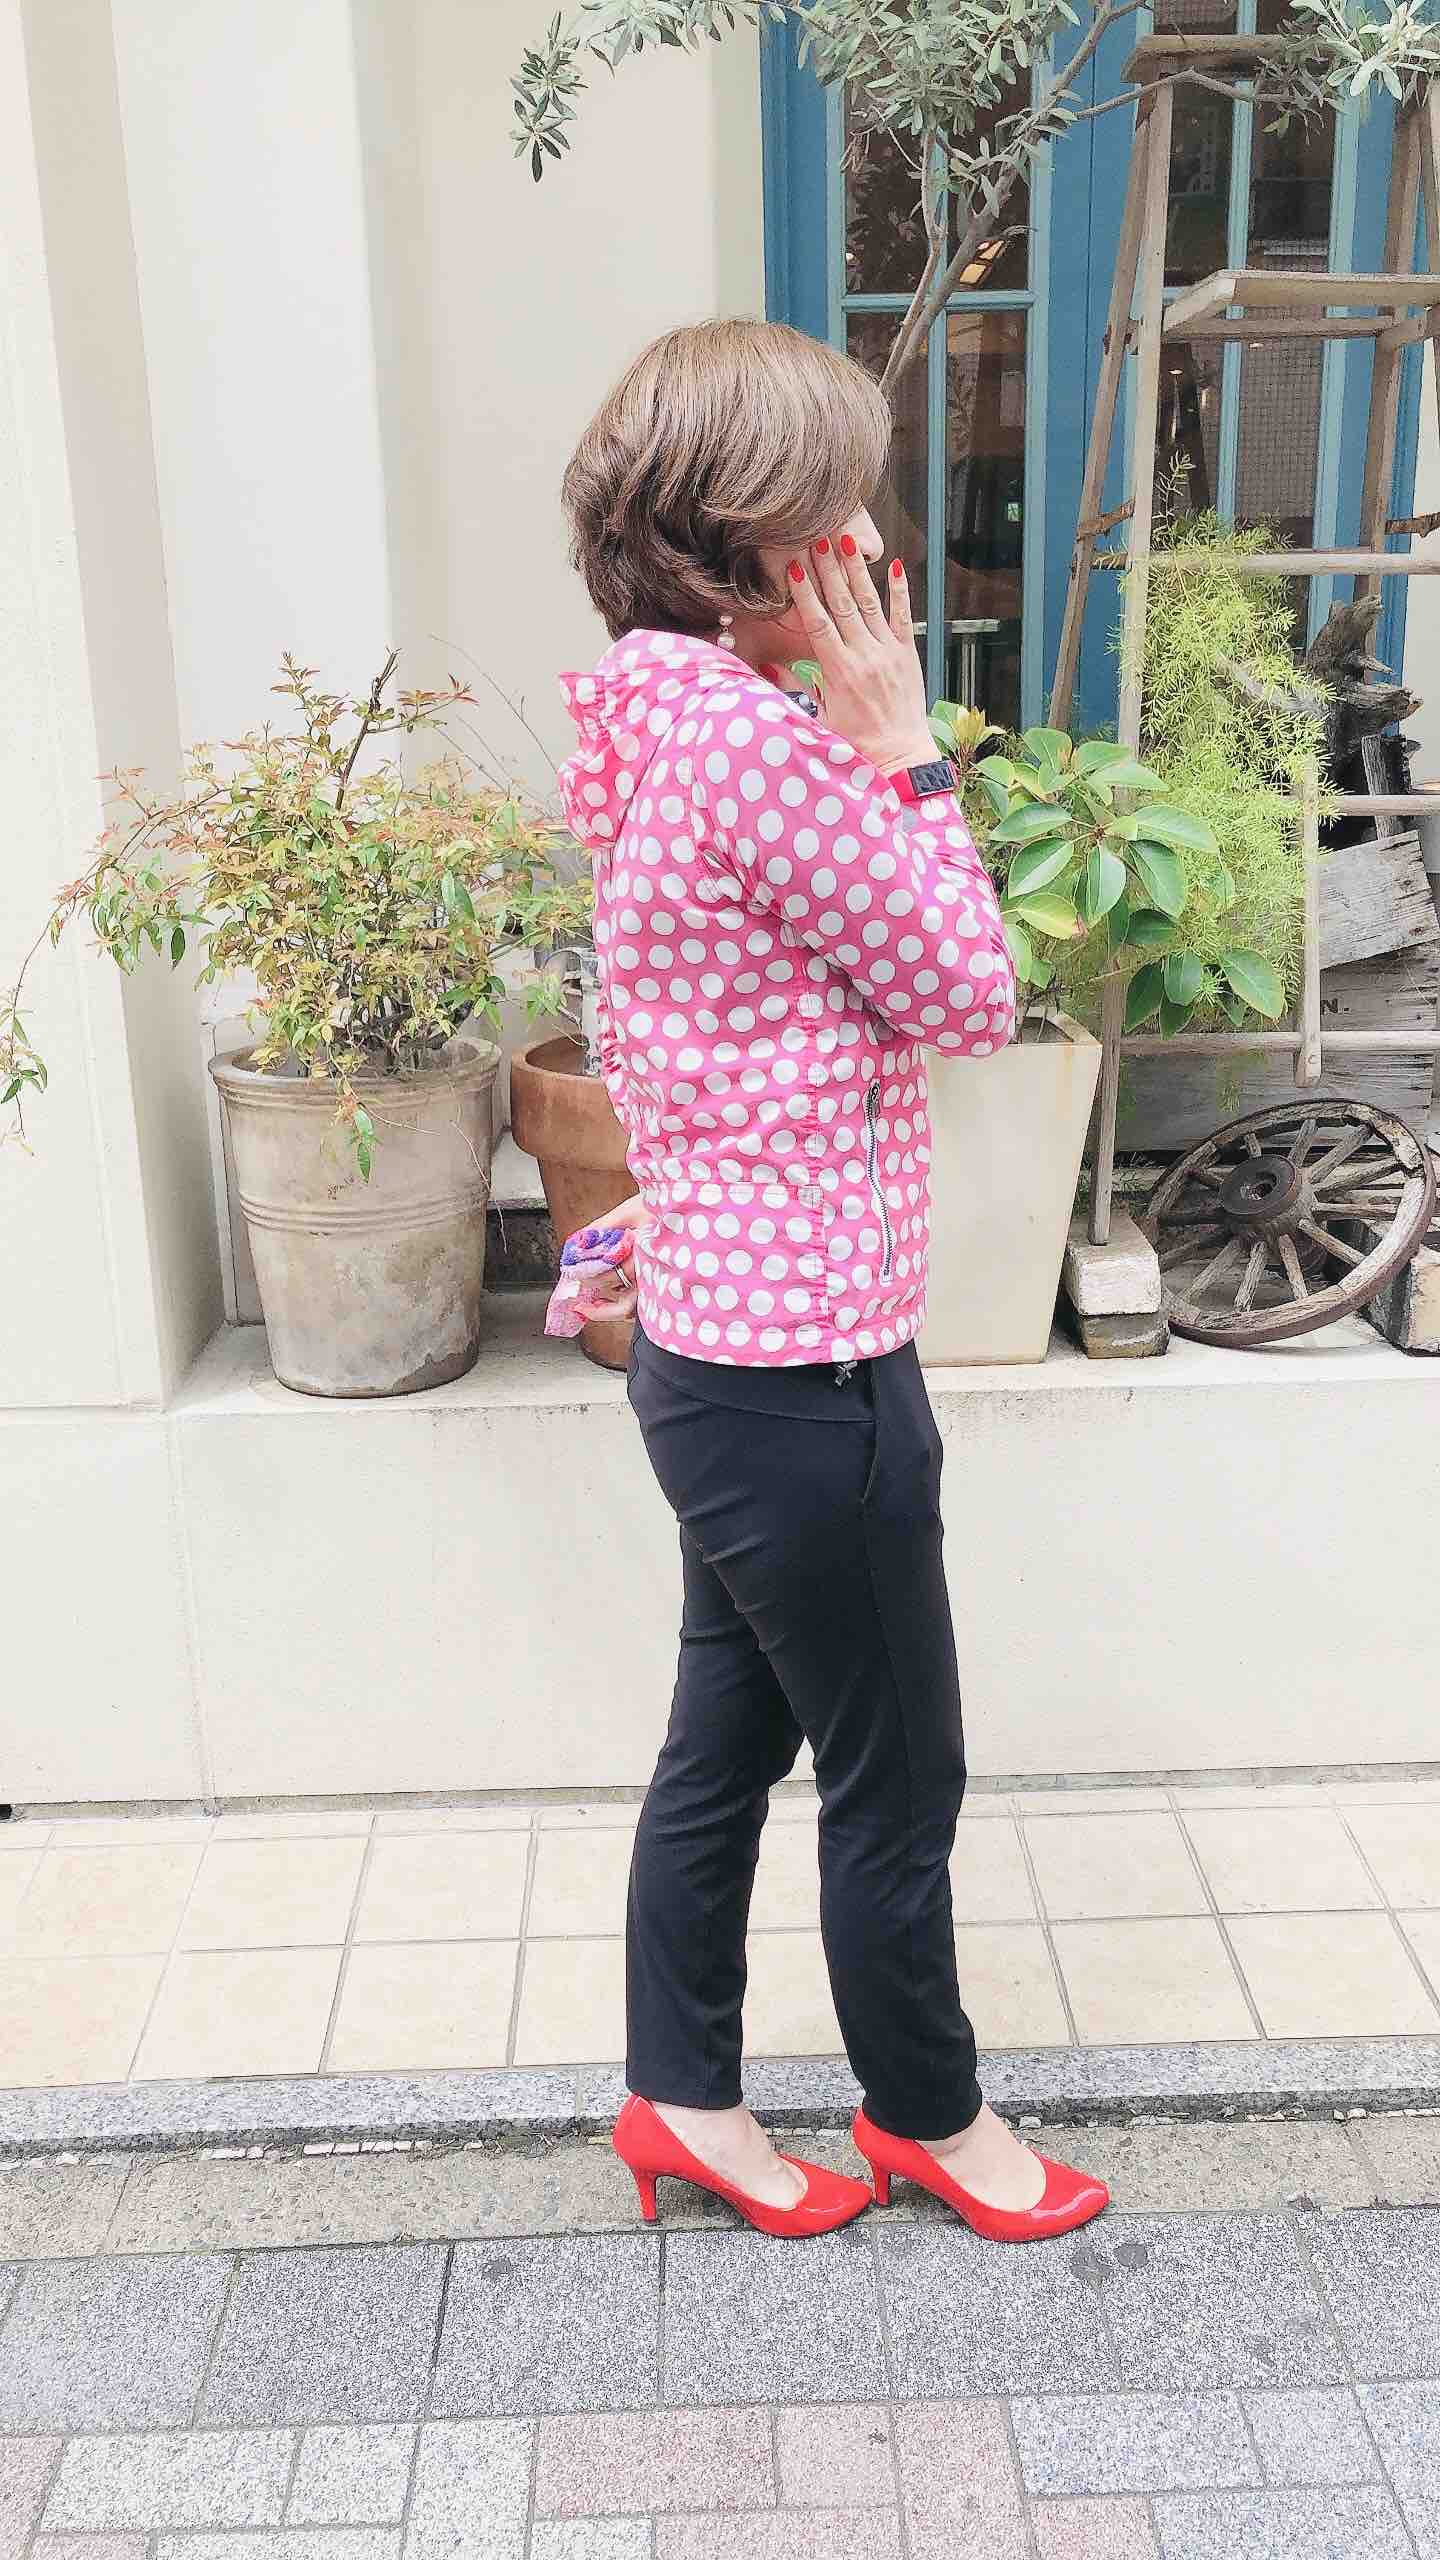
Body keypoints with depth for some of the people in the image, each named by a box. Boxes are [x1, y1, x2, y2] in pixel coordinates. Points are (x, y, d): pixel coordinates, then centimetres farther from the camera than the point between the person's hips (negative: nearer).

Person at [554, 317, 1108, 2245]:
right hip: (805, 1374, -10)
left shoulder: (675, 723, 9)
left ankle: (684, 2099, 40)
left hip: (718, 1347, 10)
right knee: (900, 1779, 12)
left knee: (729, 1742, 21)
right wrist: (903, 744, -10)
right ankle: (926, 2109, 36)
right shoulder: (755, 742, -22)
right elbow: (968, 997, -14)